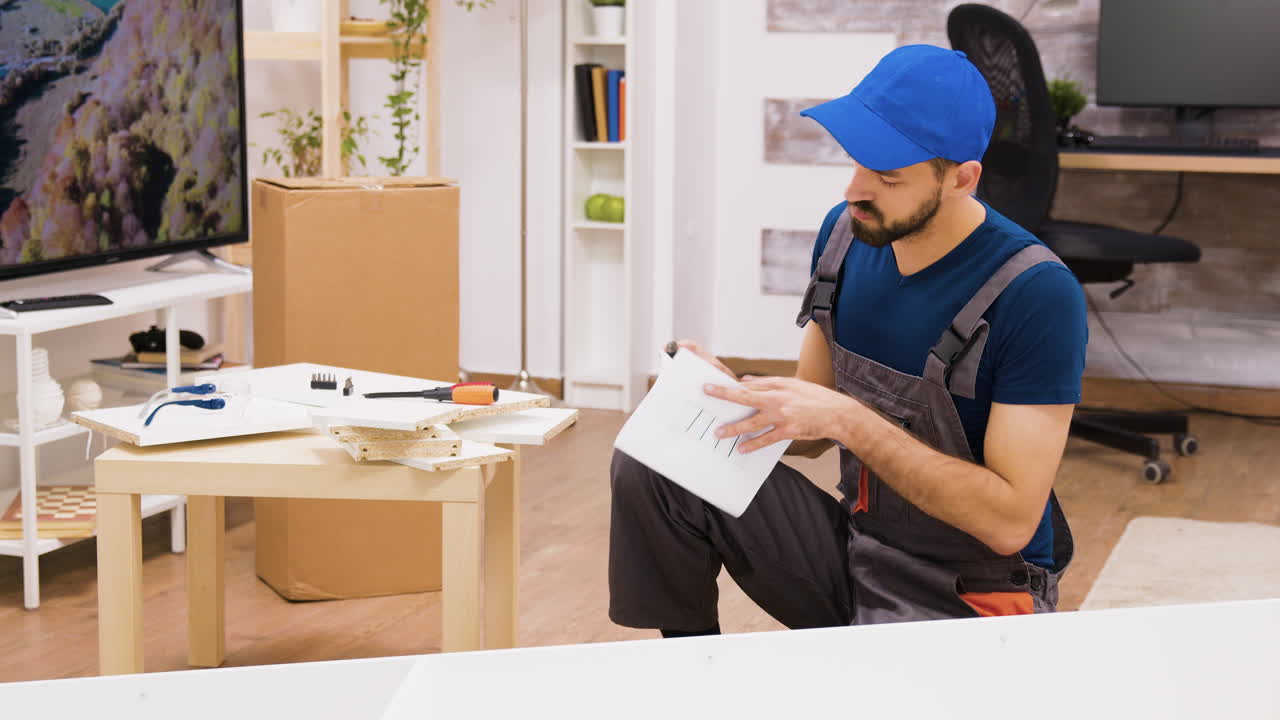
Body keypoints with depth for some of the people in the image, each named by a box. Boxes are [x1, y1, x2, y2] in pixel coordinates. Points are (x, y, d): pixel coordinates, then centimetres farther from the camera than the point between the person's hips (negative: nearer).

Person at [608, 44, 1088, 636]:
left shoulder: (1037, 294, -21)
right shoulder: (846, 232, -1)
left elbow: (1011, 521, -22)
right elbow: (810, 437, 8)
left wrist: (849, 421, -28)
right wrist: (731, 396, -14)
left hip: (972, 598, -6)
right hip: (853, 549, 6)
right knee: (652, 466, -10)